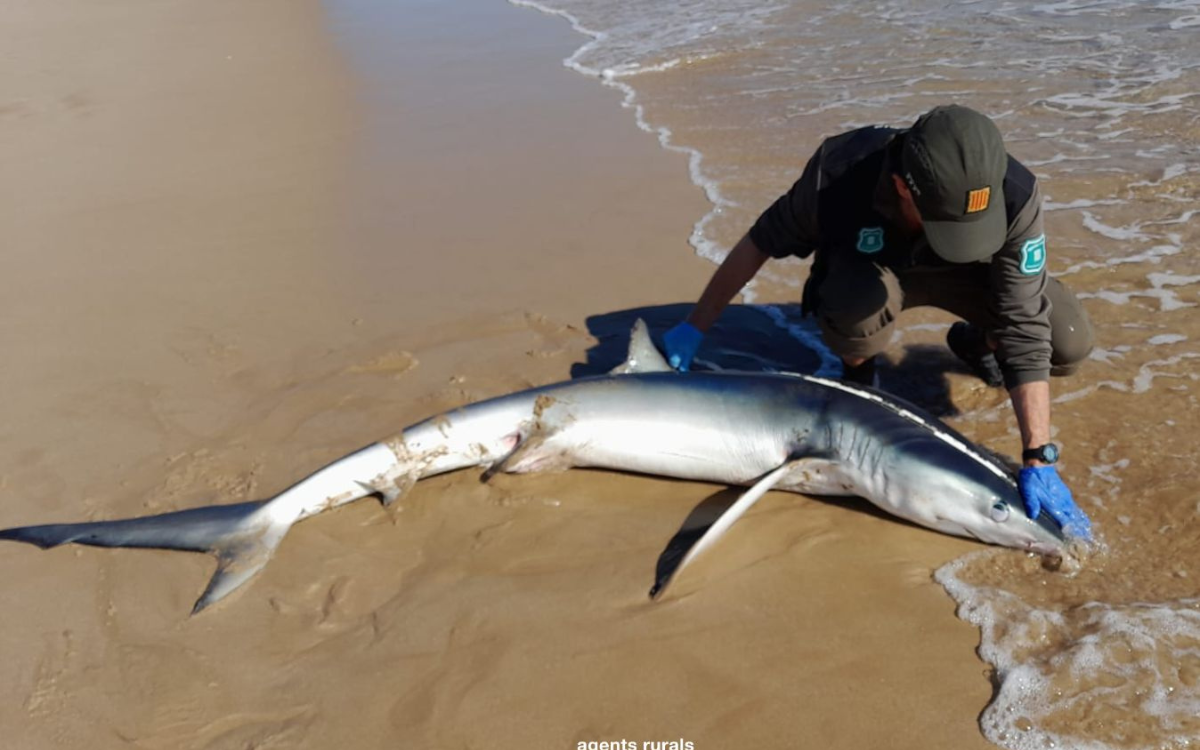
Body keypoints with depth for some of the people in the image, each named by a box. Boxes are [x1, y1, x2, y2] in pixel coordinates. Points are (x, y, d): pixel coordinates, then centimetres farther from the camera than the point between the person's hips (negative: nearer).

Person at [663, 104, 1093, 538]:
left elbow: (1025, 327, -33)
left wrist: (1038, 459, -36)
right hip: (868, 267, -1)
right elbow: (761, 243, -21)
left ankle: (974, 342, 15)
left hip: (964, 271, 2)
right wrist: (695, 327, -13)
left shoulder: (1015, 198, -36)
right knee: (857, 306, -39)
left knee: (1070, 345, -18)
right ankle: (857, 372, -2)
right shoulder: (840, 174, -38)